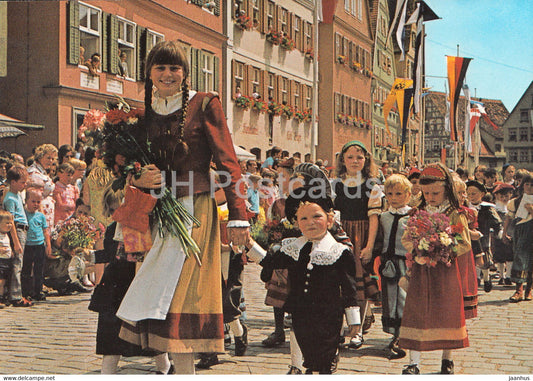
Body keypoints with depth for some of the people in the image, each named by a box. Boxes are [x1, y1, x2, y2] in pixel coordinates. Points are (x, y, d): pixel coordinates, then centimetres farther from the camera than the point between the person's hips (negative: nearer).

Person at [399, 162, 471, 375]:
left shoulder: (456, 215, -3)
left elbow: (464, 244, -4)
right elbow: (406, 239, 9)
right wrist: (417, 250, -11)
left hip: (446, 270, -2)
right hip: (421, 270, 2)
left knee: (447, 312, 4)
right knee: (417, 311, -1)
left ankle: (447, 359, 21)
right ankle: (414, 362, 2)